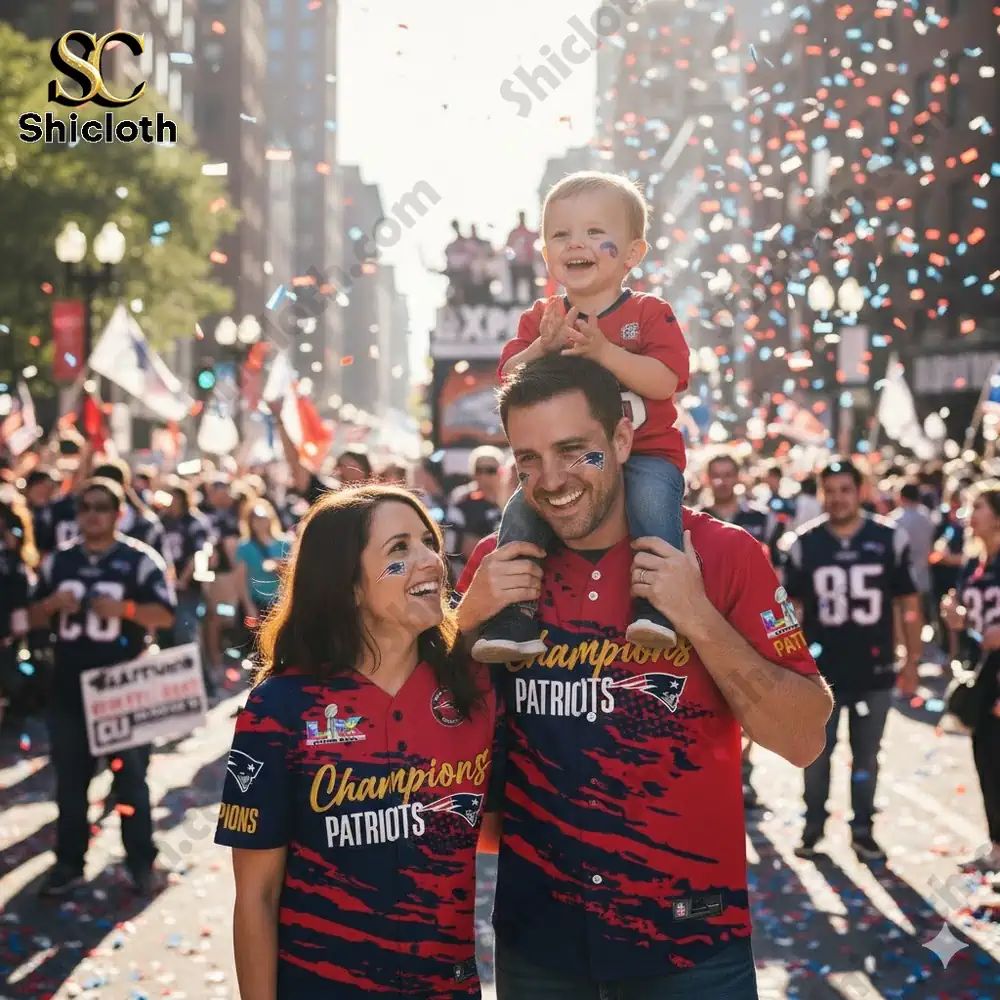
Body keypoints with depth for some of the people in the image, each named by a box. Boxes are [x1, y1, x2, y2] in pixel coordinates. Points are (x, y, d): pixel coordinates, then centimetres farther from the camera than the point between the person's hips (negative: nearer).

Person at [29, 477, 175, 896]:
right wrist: (51, 604, -10)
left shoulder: (141, 560, -5)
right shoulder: (59, 561, 8)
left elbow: (165, 615, -10)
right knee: (69, 781, 10)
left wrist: (125, 608, -26)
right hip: (69, 688, 4)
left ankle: (141, 861, 14)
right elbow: (35, 617, 12)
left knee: (130, 778, 5)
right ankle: (68, 863, 19)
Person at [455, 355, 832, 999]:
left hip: (690, 930, -2)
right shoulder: (498, 565, -1)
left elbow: (804, 740, -13)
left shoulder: (722, 555, -10)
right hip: (536, 924, 3)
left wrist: (697, 616, -22)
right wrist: (470, 618, -12)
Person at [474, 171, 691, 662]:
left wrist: (604, 350, -27)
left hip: (644, 452, -3)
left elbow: (665, 381, -17)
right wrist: (543, 348, -21)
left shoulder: (649, 314, -2)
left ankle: (657, 602, -28)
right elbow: (509, 381, -2)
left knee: (651, 498, -34)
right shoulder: (540, 319, 9)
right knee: (521, 510, -20)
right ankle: (514, 614, -12)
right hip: (561, 458, 3)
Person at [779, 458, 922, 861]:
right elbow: (790, 607, 1)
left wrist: (912, 660, 0)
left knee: (867, 755, 12)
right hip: (821, 670, 0)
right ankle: (813, 826, 23)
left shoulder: (891, 538, -5)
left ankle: (863, 829, 23)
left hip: (875, 671, 0)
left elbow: (908, 603, 1)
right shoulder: (803, 543, -4)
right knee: (816, 753, 9)